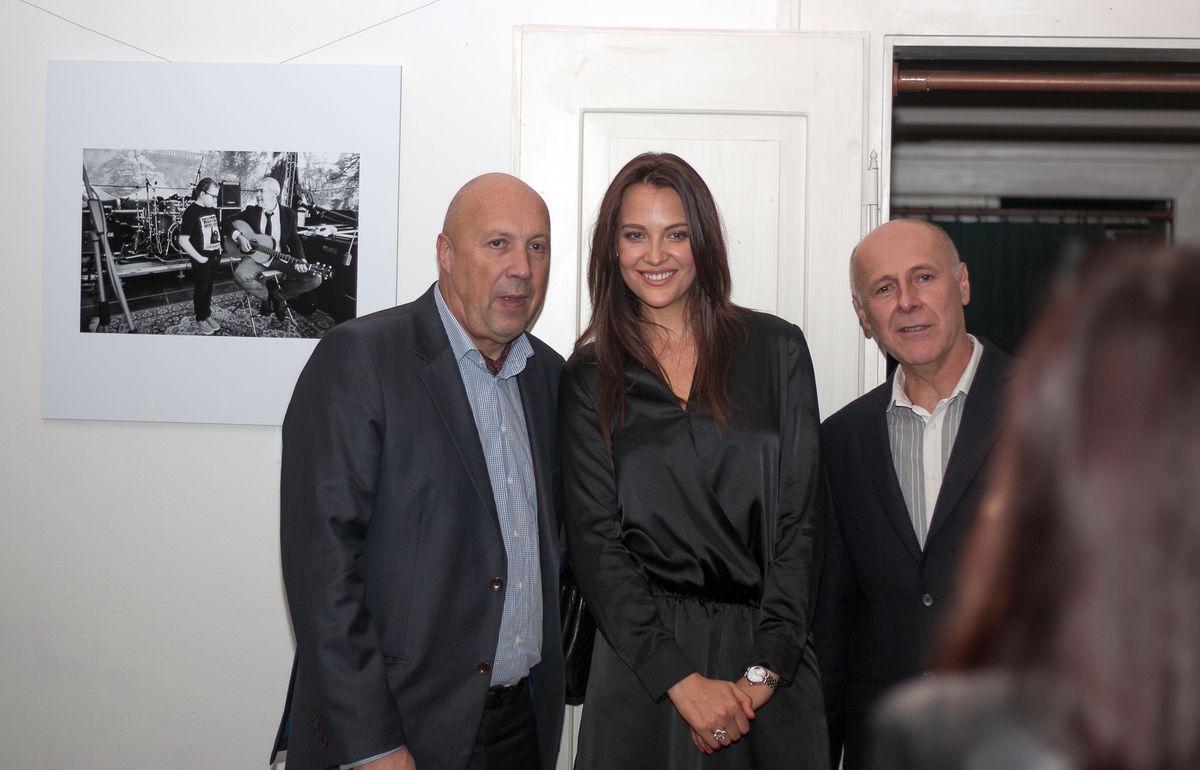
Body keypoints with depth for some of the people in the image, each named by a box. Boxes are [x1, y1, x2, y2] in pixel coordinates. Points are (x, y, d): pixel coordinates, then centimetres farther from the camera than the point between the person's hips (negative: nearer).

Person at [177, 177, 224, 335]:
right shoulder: (191, 212, -17)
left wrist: (219, 248, 10)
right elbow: (183, 241, -19)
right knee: (200, 289, 7)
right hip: (201, 260, -6)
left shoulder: (213, 210, 5)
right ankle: (200, 320, 20)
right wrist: (199, 258, -19)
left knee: (209, 288, 17)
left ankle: (208, 315, 31)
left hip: (214, 257, 6)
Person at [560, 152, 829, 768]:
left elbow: (799, 516, -1)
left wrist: (764, 667, -10)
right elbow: (594, 539, -3)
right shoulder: (589, 376, 3)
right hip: (641, 658, 0)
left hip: (772, 652, 1)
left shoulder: (777, 348, 2)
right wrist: (680, 678, -12)